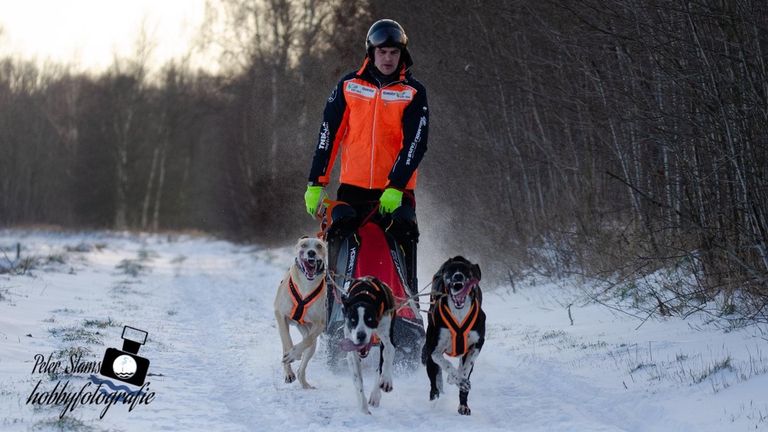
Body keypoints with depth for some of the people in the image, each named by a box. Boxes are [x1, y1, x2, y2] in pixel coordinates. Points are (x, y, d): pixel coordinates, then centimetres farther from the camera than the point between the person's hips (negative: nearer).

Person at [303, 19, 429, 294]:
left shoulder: (413, 92, 1)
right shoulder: (348, 86, 6)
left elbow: (415, 143, -8)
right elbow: (328, 135, 7)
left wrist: (396, 186, -20)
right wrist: (316, 183, 1)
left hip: (396, 189, -1)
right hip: (353, 186, 2)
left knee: (405, 240, -19)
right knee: (339, 242, -14)